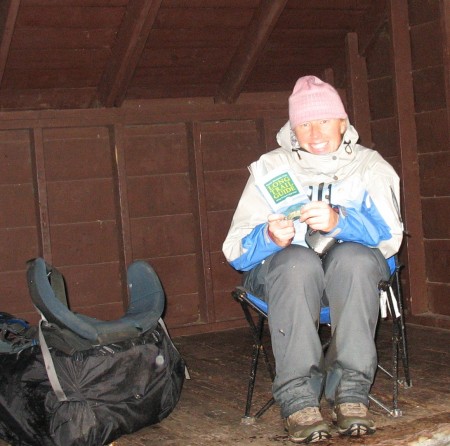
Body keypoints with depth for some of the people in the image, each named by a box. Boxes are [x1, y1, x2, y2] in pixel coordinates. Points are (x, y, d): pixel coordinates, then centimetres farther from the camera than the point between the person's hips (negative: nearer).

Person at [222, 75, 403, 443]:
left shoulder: (370, 165, 6)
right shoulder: (271, 167, 7)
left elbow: (389, 236, -13)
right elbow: (236, 251, -5)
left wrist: (339, 221, -31)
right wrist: (271, 237, -27)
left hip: (353, 274, 0)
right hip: (282, 274, 0)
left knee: (353, 256, -34)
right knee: (298, 260, -34)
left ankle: (351, 393, -33)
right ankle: (298, 400, -37)